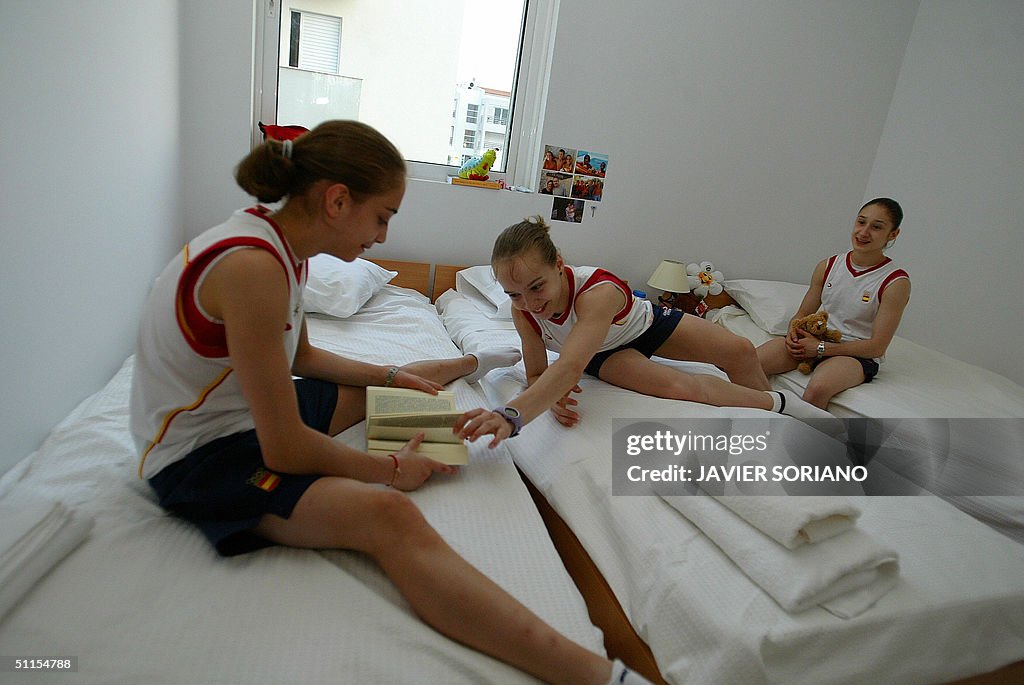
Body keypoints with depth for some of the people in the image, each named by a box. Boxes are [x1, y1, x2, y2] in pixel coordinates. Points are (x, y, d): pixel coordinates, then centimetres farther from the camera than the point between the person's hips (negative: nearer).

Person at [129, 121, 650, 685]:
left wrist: (391, 375, 13)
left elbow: (301, 358, 16)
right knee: (389, 516, -33)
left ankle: (475, 361, 53)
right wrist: (391, 468, -15)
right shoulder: (252, 267, -30)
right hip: (200, 454, -10)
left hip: (251, 410, 10)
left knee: (399, 381, 20)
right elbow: (285, 450, -28)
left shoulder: (281, 244, 0)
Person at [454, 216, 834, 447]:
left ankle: (777, 401, 24)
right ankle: (776, 404, 3)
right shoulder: (522, 312, -29)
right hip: (604, 354, 2)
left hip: (646, 321, -2)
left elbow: (568, 367, -61)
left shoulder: (598, 291, -46)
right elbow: (537, 373, -19)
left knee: (740, 352, -11)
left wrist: (511, 416, -76)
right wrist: (551, 397, -45)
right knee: (677, 386, -22)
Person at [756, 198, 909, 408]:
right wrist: (794, 333, -10)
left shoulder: (896, 282, -5)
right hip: (815, 342, 4)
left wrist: (821, 348, -14)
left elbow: (877, 347, -9)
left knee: (818, 388, -39)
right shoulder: (828, 266, 8)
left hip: (855, 354, -4)